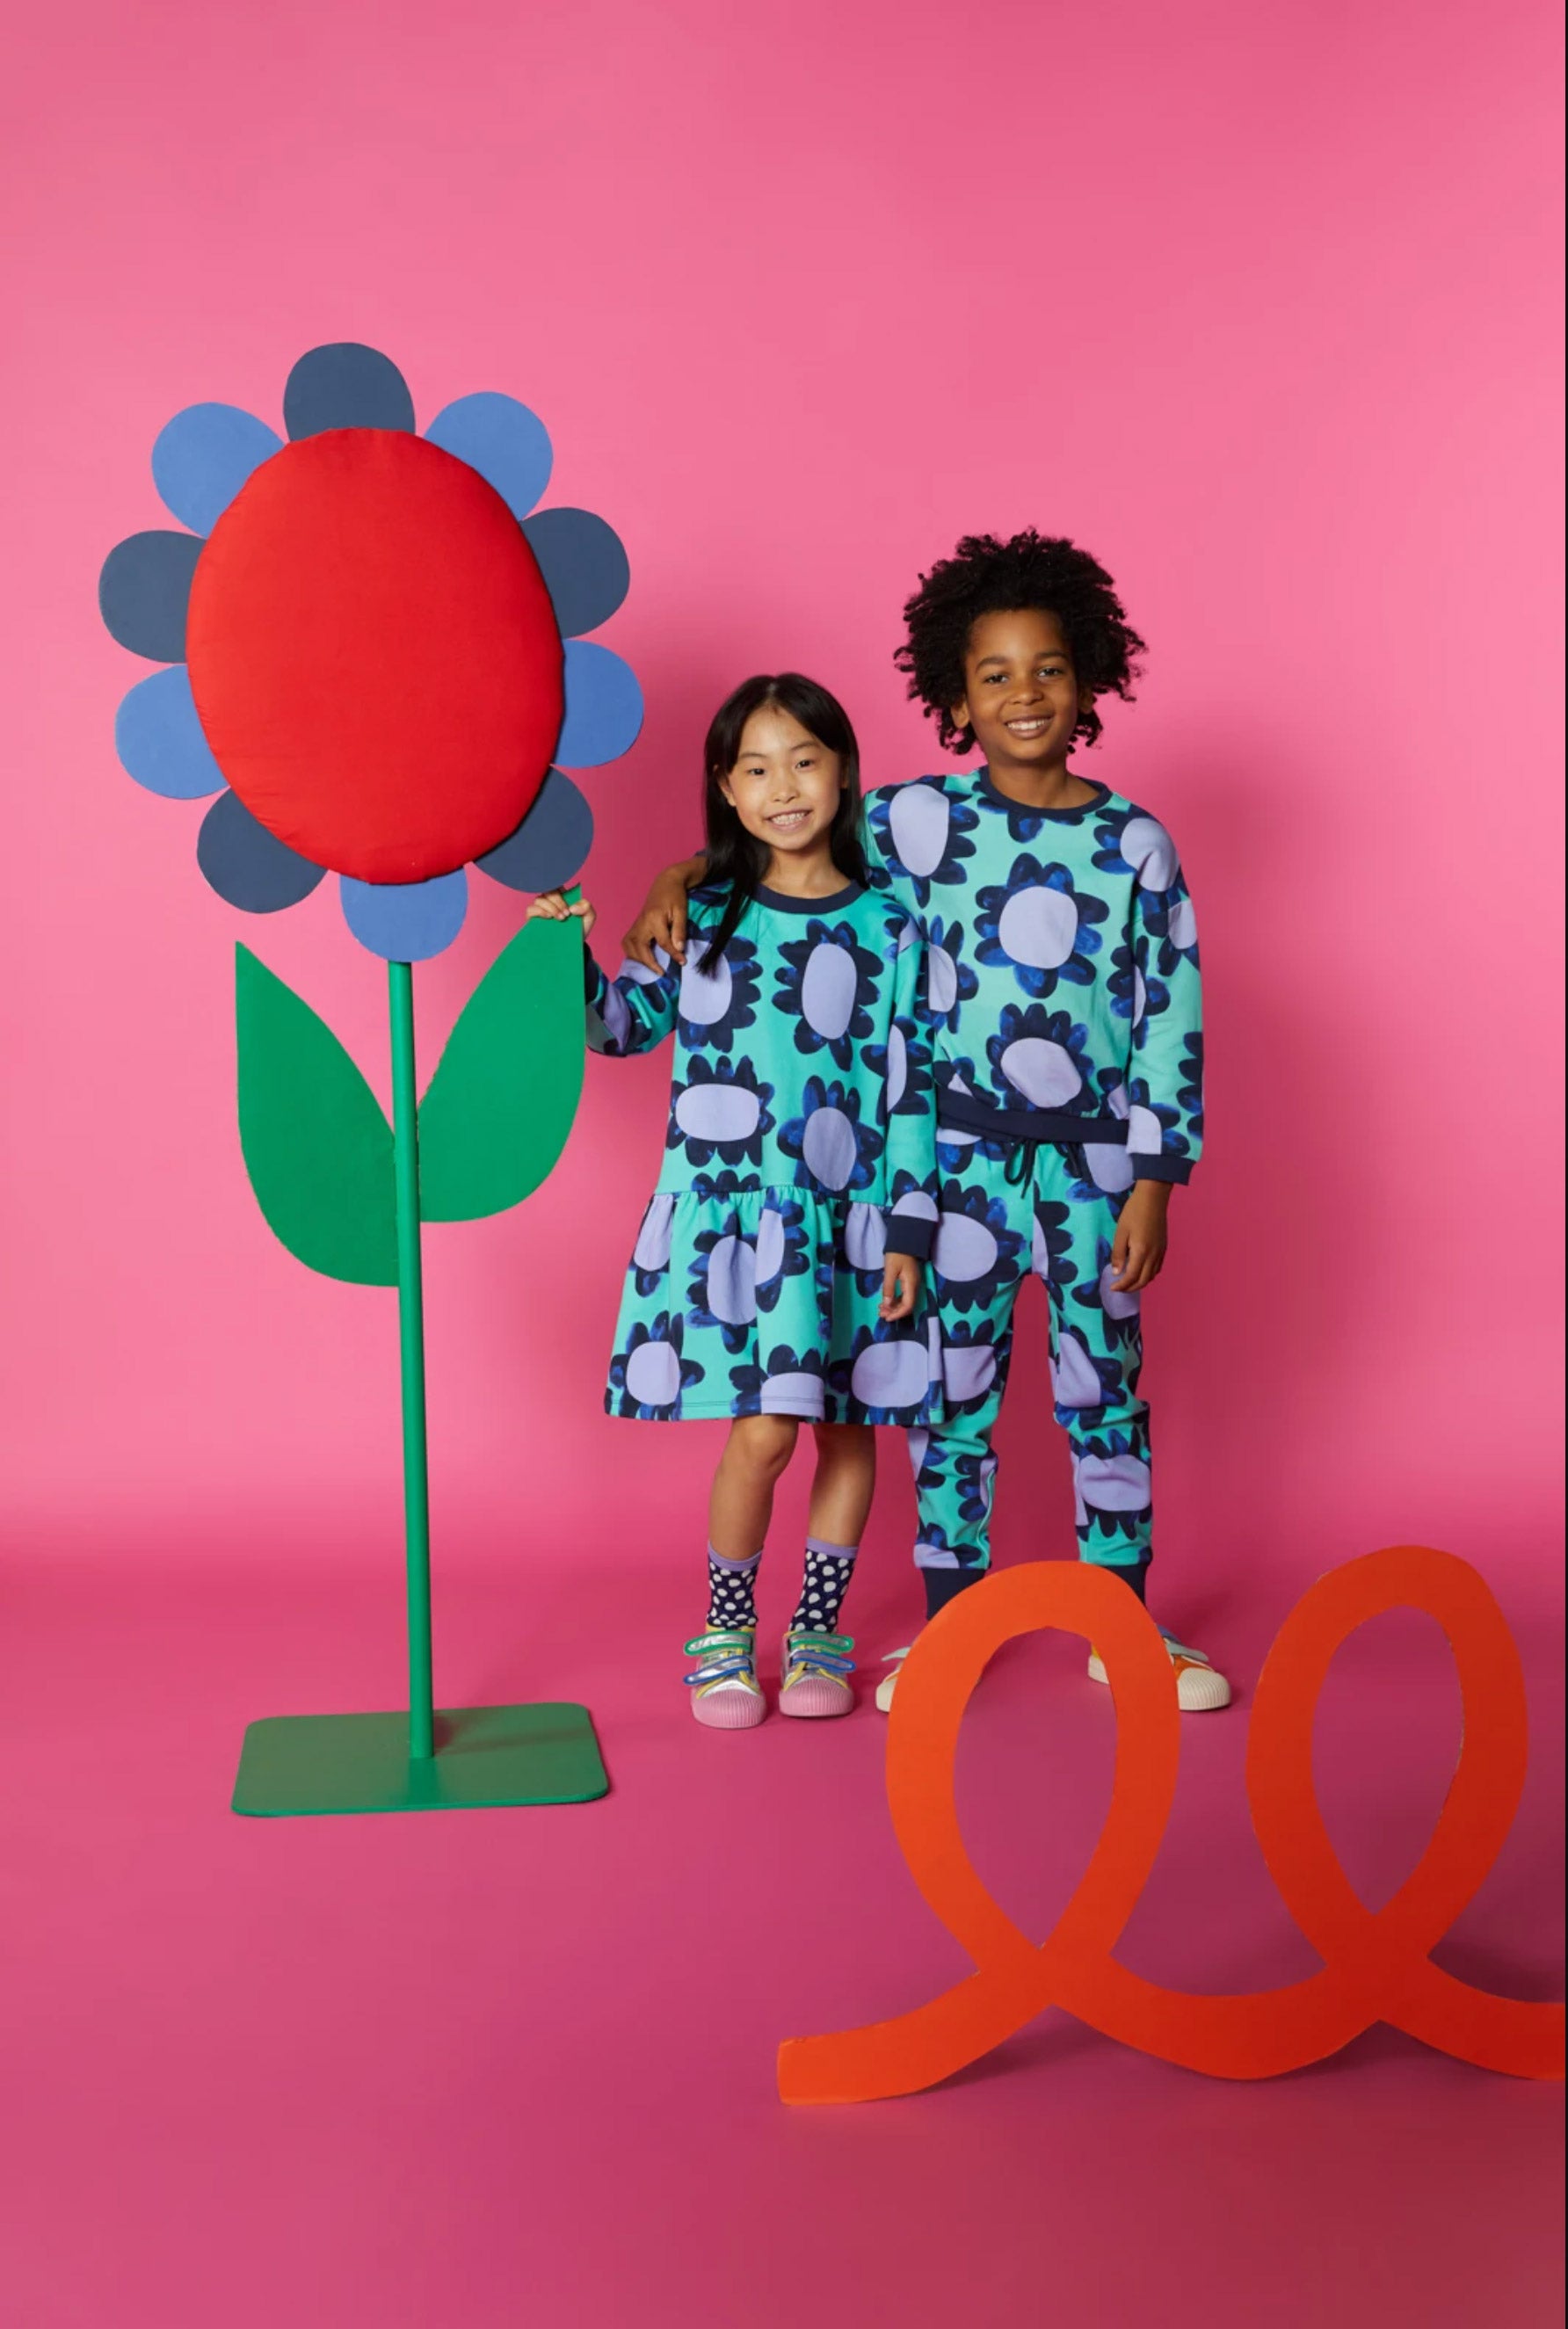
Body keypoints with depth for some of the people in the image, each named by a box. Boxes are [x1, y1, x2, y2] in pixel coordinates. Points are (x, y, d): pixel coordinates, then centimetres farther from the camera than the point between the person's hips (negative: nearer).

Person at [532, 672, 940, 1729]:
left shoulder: (888, 925, 1)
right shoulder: (704, 914, 4)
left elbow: (910, 1086, 0)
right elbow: (629, 1025, 15)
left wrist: (907, 1233, -3)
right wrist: (572, 959, -4)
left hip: (847, 1214, 1)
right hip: (728, 1207, 0)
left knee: (849, 1422, 8)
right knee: (764, 1427, -7)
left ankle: (819, 1626, 26)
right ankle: (725, 1627, 15)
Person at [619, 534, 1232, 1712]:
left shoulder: (1135, 842, -2)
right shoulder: (917, 820, -3)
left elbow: (1172, 1019, -1)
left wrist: (1152, 1185, -5)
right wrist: (680, 878, -13)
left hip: (1092, 1157, 1)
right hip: (959, 1158, 0)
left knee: (1106, 1391, 11)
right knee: (954, 1395, 8)